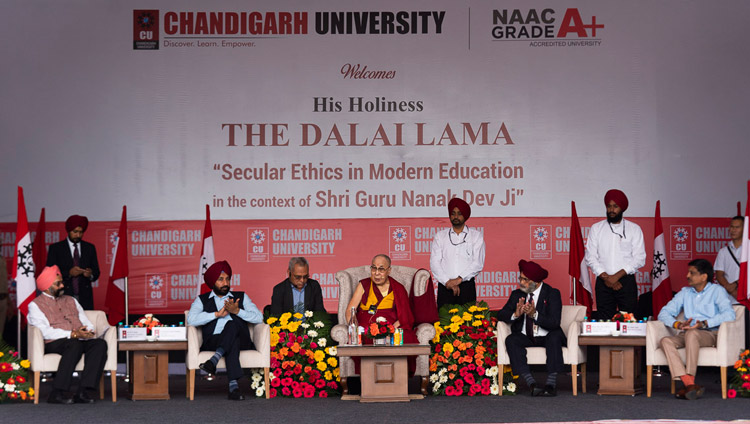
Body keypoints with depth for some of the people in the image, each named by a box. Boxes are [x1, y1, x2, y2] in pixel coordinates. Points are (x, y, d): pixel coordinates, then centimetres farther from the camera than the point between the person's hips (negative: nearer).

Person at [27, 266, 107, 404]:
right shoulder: (36, 305, 7)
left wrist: (87, 332, -6)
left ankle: (82, 392, -35)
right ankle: (58, 392, -39)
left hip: (80, 340, 5)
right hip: (54, 344, -5)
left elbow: (88, 324, 19)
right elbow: (45, 332, -10)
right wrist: (73, 334, -18)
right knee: (75, 345, -38)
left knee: (100, 344, -26)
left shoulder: (71, 301, 26)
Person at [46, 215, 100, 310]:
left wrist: (91, 274, -8)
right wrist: (69, 273, -14)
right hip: (63, 298, -2)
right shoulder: (55, 248, 6)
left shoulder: (90, 248, 15)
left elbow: (96, 273, 15)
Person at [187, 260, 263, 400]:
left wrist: (237, 311, -7)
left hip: (241, 340, 1)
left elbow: (259, 317, 8)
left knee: (233, 324, -34)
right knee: (233, 344, -37)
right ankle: (233, 385, -51)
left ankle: (214, 360, -51)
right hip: (213, 341, 0)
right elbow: (191, 320, -2)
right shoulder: (202, 300, 20)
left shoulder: (241, 297, 24)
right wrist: (218, 314, -7)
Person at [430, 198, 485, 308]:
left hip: (467, 286, -1)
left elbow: (478, 263, -1)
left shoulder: (476, 235, 11)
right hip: (445, 286, 1)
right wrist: (448, 282, -10)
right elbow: (434, 263, 4)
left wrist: (459, 279, -12)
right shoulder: (440, 236, 15)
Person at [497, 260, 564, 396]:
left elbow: (554, 322, -16)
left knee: (555, 336, -35)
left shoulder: (552, 293, -4)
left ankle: (551, 384, -40)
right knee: (511, 340, -27)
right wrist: (516, 314, -21)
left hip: (546, 338, -3)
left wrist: (535, 314, -30)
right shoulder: (517, 294, 8)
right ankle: (531, 384, -37)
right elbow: (501, 315, 0)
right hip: (525, 338, 3)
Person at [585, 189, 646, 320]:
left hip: (627, 281, -1)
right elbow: (590, 257, 5)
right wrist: (605, 277, -9)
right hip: (603, 283, 1)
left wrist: (617, 276, -11)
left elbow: (639, 259, -1)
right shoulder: (596, 228, 11)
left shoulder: (634, 229, 7)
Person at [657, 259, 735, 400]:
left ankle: (690, 379, -44)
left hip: (710, 334, -5)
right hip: (686, 335, 5)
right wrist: (677, 324, -8)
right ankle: (689, 384, -42)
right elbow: (664, 313, 15)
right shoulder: (685, 293, 22)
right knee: (666, 341, -27)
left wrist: (704, 323, -21)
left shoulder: (717, 291, 7)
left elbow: (729, 314, -11)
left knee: (691, 334, -38)